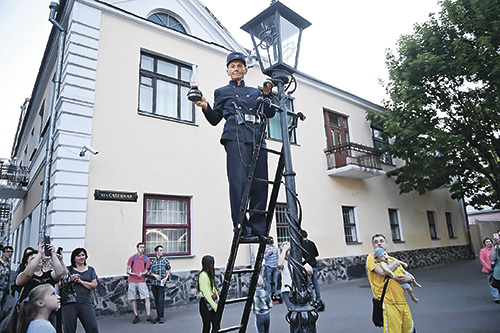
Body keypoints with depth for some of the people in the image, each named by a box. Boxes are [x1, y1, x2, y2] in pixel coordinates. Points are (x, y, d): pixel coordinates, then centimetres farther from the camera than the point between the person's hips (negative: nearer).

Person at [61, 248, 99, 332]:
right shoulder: (68, 269, 7)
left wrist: (80, 281, -10)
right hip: (70, 303, -1)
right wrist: (70, 280, -19)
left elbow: (94, 286, 0)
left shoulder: (90, 269, 11)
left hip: (86, 303, 1)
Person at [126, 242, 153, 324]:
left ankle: (148, 317, -7)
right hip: (132, 281, 0)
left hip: (142, 281, 0)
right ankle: (136, 317, 17)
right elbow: (127, 271, 3)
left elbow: (146, 271, 6)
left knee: (147, 298, -9)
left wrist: (142, 274, -17)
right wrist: (135, 274, -15)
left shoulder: (146, 259, 6)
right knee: (133, 299, 5)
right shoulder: (132, 258, 4)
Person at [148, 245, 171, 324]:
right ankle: (158, 315, 22)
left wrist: (166, 277, -5)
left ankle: (161, 316, 1)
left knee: (161, 299, -7)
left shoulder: (165, 259, 2)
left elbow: (168, 270, 9)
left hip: (162, 283, -2)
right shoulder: (152, 261, 5)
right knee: (156, 300, 10)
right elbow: (149, 272, 7)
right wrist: (155, 275, -10)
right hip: (154, 283, 2)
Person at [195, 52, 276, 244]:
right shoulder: (222, 92, 23)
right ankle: (242, 229, -14)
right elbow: (215, 119, 15)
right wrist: (206, 107, -4)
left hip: (257, 138, 3)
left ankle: (259, 229, 1)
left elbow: (269, 113, 22)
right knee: (239, 181, -17)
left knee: (260, 184, -4)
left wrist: (267, 95, 8)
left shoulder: (255, 92, 30)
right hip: (235, 137, -3)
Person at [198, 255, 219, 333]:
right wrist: (215, 306, -19)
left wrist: (218, 302, 9)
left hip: (213, 301, 8)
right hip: (206, 304, -8)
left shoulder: (210, 274, 10)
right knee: (207, 326, 3)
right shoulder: (203, 275, -18)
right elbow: (206, 293, -20)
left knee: (216, 325, 6)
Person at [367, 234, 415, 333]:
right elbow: (382, 272, -17)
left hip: (402, 302, 6)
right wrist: (397, 262, -3)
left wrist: (408, 279, 0)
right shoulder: (372, 257, 0)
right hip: (388, 303, -6)